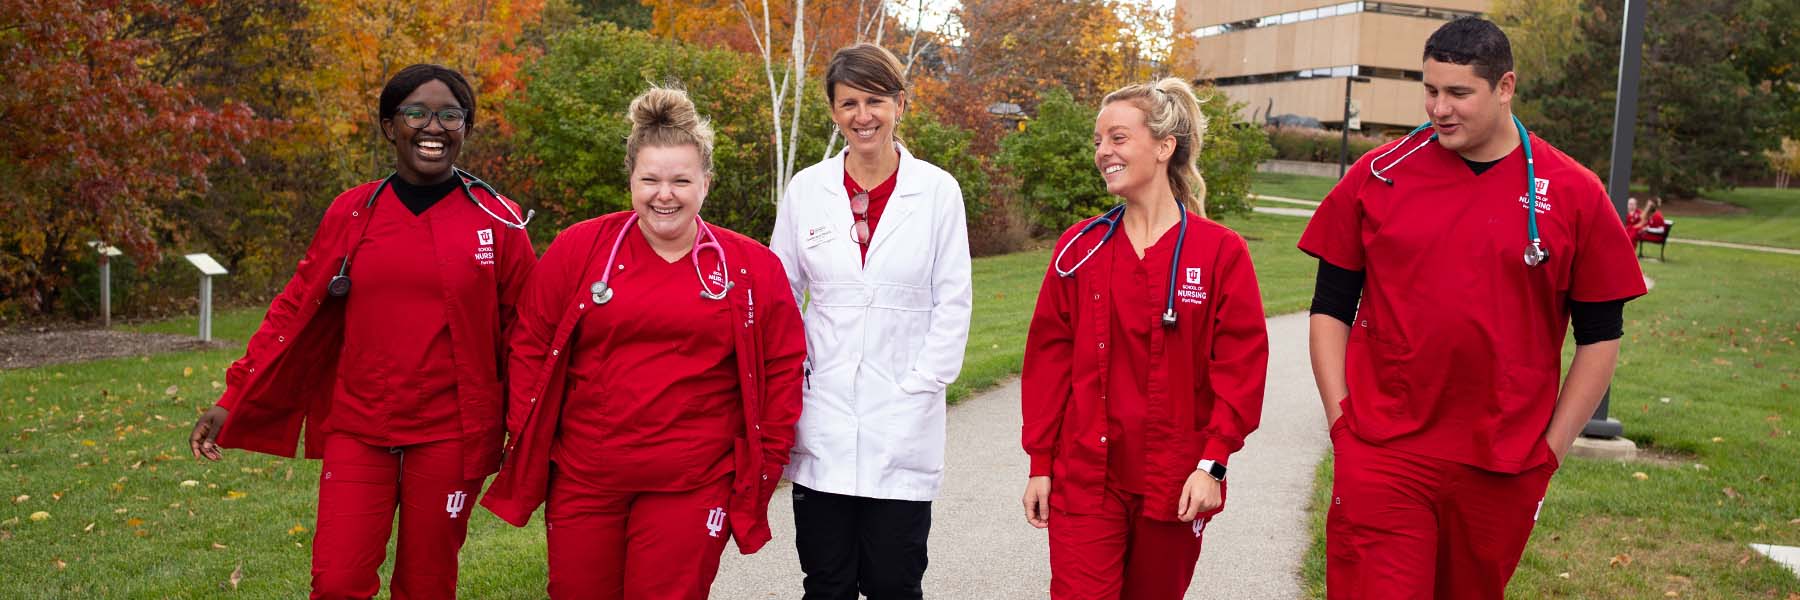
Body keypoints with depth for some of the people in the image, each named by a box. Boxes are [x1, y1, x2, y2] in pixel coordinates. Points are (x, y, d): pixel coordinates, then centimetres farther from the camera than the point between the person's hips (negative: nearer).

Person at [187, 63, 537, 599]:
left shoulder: (498, 222, -2)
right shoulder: (352, 213, 4)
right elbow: (295, 312, 7)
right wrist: (233, 401, 3)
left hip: (449, 435, -1)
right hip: (357, 432, 2)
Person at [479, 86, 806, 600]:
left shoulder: (754, 268, 0)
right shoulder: (579, 248, 1)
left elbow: (782, 367, 5)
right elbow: (531, 344, 6)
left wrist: (767, 460, 3)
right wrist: (525, 438, 2)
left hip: (692, 488, -1)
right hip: (582, 480, 2)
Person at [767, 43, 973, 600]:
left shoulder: (938, 190, -2)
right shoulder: (806, 189, 3)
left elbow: (953, 303, 0)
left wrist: (920, 386, -6)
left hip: (903, 426, -1)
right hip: (823, 423, 2)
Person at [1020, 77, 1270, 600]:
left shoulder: (1221, 252, -4)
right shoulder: (1079, 247, 3)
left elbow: (1241, 365, -6)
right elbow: (1049, 358, 3)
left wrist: (1212, 463, -12)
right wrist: (1040, 463, 2)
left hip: (1175, 484, -1)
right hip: (1084, 478, 1)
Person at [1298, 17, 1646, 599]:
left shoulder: (1573, 194, 0)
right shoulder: (1378, 175, 1)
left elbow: (1600, 334, 6)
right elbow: (1330, 308, 6)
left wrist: (1553, 444, 3)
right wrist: (1341, 415, -1)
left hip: (1504, 470, 1)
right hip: (1381, 458, -1)